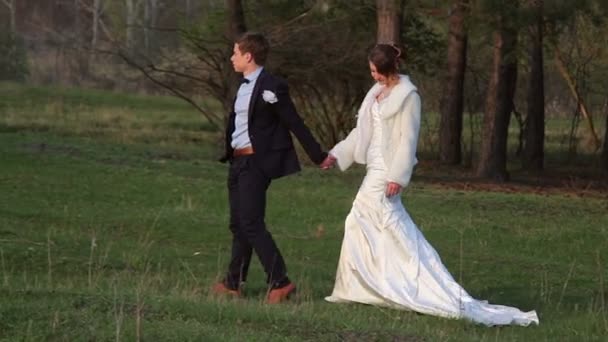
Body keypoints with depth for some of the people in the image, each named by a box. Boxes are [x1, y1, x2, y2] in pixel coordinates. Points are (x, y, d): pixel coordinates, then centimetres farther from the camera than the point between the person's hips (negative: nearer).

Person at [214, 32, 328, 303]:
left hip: (256, 163, -9)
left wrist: (318, 156, -10)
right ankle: (233, 284, 22)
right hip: (238, 161, 9)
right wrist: (229, 154, 18)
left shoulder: (270, 88, -14)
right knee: (238, 225, 14)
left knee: (251, 224, -13)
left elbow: (294, 124, -13)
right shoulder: (245, 86, 13)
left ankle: (280, 283, -11)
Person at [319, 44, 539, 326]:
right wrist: (336, 155, 16)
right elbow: (362, 132, 20)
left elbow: (408, 138, -17)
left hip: (386, 172, -9)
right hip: (375, 168, 9)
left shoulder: (407, 95, -13)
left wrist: (397, 176, -21)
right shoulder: (378, 92, 13)